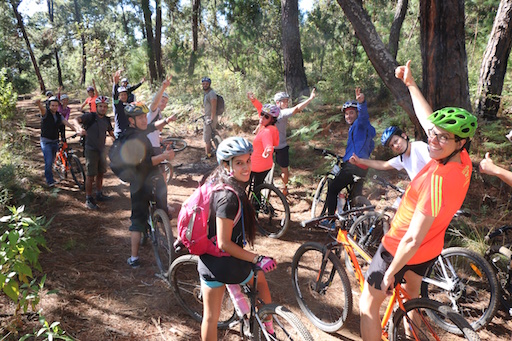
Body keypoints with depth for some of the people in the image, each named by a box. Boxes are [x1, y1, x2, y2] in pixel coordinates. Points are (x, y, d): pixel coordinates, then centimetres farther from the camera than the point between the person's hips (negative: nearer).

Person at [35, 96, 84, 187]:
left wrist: (78, 129, -28)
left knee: (52, 161, 16)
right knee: (48, 161, -10)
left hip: (55, 142, 5)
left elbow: (68, 124, -7)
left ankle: (48, 176, 36)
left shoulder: (59, 116, 5)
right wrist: (38, 103, -59)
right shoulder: (45, 113, -9)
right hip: (46, 142, -5)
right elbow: (42, 108, -33)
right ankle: (50, 181, 3)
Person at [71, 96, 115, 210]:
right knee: (90, 175, -4)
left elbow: (111, 132, 19)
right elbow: (76, 120, -28)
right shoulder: (90, 116, -13)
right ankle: (88, 200, 5)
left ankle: (99, 194, 32)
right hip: (91, 150, -6)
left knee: (100, 173, 17)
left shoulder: (107, 119, 6)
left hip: (102, 149, 6)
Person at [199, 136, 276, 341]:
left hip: (208, 261, 7)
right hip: (226, 265, -7)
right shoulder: (229, 196, -29)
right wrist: (258, 259, -21)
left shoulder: (218, 182, -1)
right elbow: (224, 243, -27)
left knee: (210, 317, 17)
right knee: (260, 279, 24)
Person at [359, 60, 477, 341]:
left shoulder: (438, 178, -37)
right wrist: (411, 84, 10)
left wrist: (390, 272, -21)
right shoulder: (463, 161, -11)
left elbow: (413, 239, -33)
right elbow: (428, 119, 4)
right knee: (413, 293, 33)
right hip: (430, 249, 9)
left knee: (368, 306, 8)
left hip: (403, 250, -9)